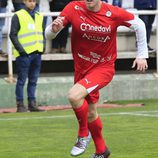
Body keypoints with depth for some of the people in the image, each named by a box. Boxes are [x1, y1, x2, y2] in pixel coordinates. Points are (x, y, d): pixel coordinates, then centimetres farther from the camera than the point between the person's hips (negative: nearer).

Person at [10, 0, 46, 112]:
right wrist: (21, 50, -12)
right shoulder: (18, 16, -3)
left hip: (37, 53, 5)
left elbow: (43, 34, 20)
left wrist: (42, 48, 6)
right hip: (24, 54, -5)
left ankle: (32, 103, 14)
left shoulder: (40, 17, 15)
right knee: (22, 80, -2)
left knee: (33, 81, 9)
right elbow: (13, 35, -6)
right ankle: (20, 105, 1)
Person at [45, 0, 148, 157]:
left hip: (103, 67, -4)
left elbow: (138, 24, 0)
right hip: (81, 68, 4)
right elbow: (48, 35, -14)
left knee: (74, 95, -28)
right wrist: (54, 29, -38)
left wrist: (142, 55, 2)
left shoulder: (112, 13, -17)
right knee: (90, 113, 16)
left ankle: (84, 134, -4)